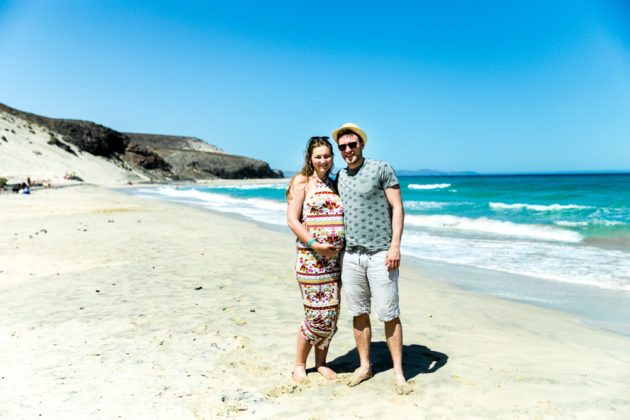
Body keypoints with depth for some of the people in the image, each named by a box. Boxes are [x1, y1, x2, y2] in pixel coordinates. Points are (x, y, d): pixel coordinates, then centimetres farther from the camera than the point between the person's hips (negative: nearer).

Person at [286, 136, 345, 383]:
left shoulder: (335, 184, 15)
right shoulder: (302, 182, -2)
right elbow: (292, 220, -8)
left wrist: (346, 246, 7)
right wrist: (315, 244, -18)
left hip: (336, 258, 6)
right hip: (311, 258, -5)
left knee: (332, 314, 8)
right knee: (317, 315, -4)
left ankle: (321, 362, 26)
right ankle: (299, 364, 18)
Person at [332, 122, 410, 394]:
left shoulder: (381, 169, -1)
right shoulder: (340, 177, 14)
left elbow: (397, 208, -5)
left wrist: (395, 245, -14)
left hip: (380, 255, -5)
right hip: (351, 256, 5)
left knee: (389, 315, -1)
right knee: (359, 314, 10)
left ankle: (398, 372, 10)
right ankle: (364, 366, 23)